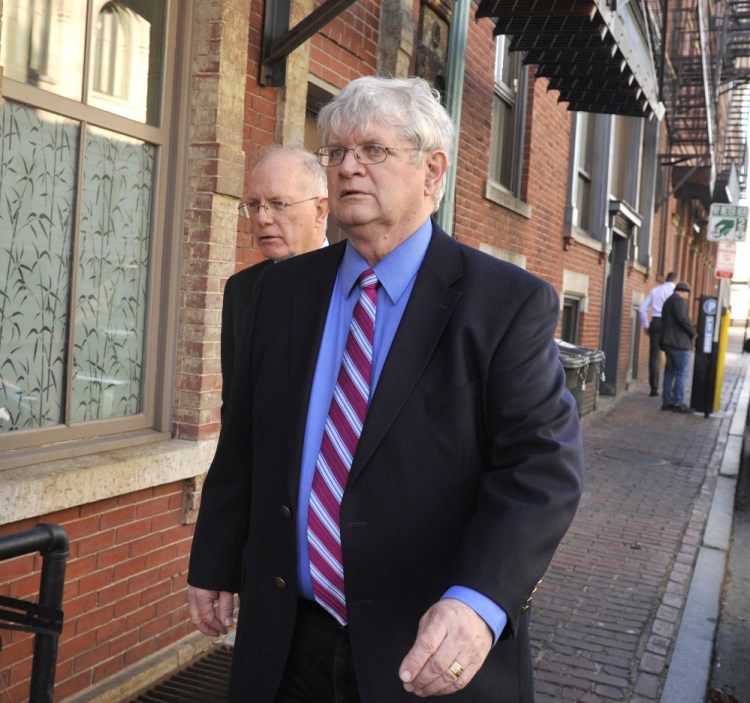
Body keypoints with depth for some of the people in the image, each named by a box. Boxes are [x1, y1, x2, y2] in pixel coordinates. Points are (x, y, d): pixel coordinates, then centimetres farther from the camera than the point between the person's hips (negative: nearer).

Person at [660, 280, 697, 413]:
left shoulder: (668, 301, 22)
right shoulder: (679, 300, -8)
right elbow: (682, 318, -21)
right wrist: (693, 332, -10)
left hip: (669, 342, 10)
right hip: (679, 342, -10)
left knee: (670, 371, 10)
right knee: (682, 372, -7)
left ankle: (667, 401, 10)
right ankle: (678, 403, -9)